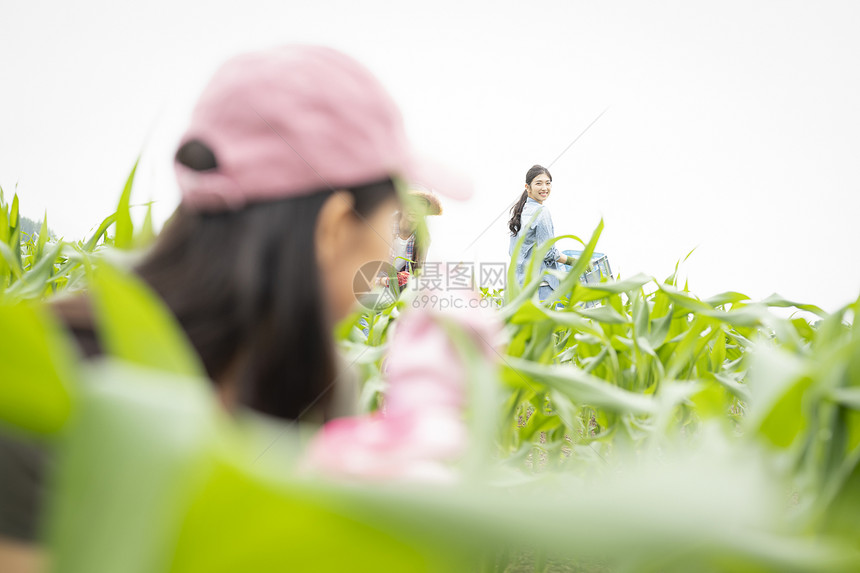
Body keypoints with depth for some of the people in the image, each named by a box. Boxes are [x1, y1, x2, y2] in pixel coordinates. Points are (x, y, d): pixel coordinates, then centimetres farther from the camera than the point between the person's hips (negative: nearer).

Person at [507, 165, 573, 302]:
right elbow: (548, 252, -14)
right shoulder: (541, 211, -12)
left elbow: (512, 250, 19)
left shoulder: (520, 209, 13)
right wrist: (575, 262, -4)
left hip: (520, 279, 9)